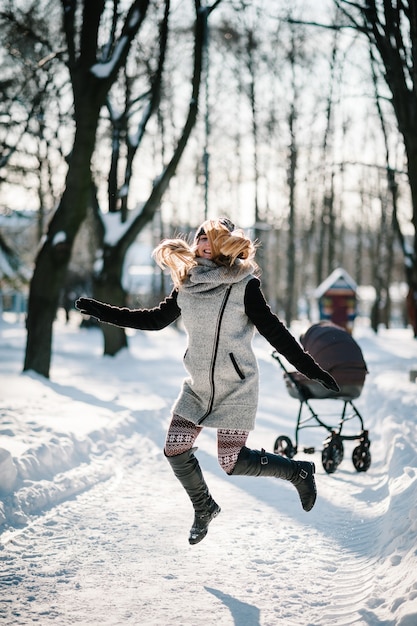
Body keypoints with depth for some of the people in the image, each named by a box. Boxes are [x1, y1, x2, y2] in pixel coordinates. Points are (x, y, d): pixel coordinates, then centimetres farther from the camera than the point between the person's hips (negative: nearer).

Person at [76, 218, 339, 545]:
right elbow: (156, 319, 13)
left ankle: (299, 471, 19)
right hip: (197, 387, 6)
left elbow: (274, 332, -13)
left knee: (232, 462, -6)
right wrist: (102, 311, 12)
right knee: (175, 451, 3)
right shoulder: (187, 284, 2)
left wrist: (312, 369, -17)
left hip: (236, 389, -6)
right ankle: (204, 508, 30)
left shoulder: (244, 284, -14)